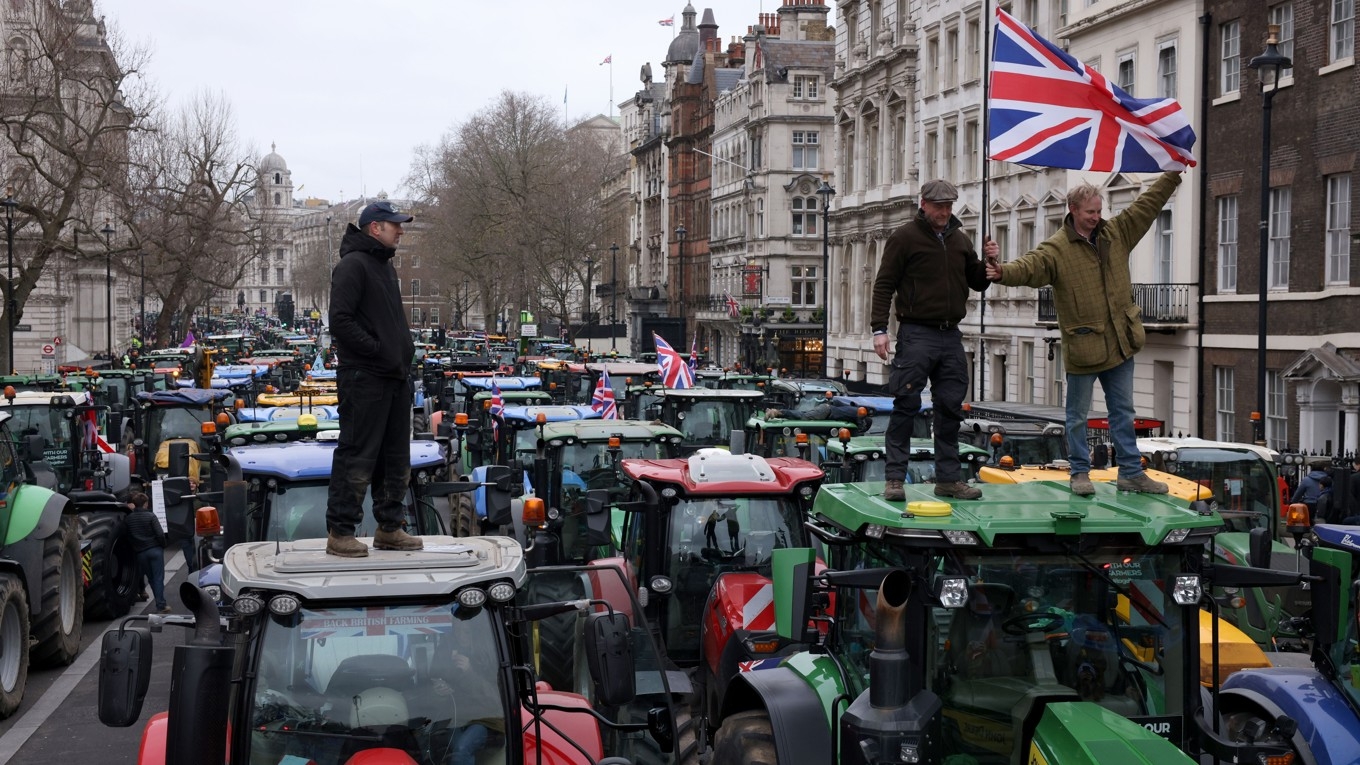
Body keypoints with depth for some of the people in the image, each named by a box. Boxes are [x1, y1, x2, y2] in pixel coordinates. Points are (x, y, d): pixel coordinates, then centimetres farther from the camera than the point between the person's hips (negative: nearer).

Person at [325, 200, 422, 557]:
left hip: (395, 377, 10)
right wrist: (379, 351, -19)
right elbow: (340, 321, -18)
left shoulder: (385, 266, 20)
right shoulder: (352, 265, -10)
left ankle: (389, 528, 22)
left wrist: (405, 349, 11)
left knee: (396, 457, 13)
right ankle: (340, 532, 0)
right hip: (364, 380, -10)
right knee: (357, 456, -6)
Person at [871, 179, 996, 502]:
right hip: (916, 333, -6)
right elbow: (884, 284, -4)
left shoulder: (960, 240, 15)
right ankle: (895, 478, -3)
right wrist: (879, 328, -13)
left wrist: (988, 263, 1)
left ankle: (948, 478, 14)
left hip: (951, 336, 6)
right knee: (906, 405, -7)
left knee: (950, 408, 7)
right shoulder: (905, 238, -2)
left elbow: (977, 283, 22)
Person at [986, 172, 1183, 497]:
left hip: (1120, 344, 5)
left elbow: (1147, 205, 15)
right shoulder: (1056, 249, -11)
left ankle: (1131, 473, 21)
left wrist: (1174, 174, 15)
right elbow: (1030, 266, -28)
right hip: (1083, 347, -5)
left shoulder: (1116, 232, 7)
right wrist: (1004, 272, -49)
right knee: (1078, 415, 8)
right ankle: (1080, 473, 21)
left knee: (1123, 412, 13)